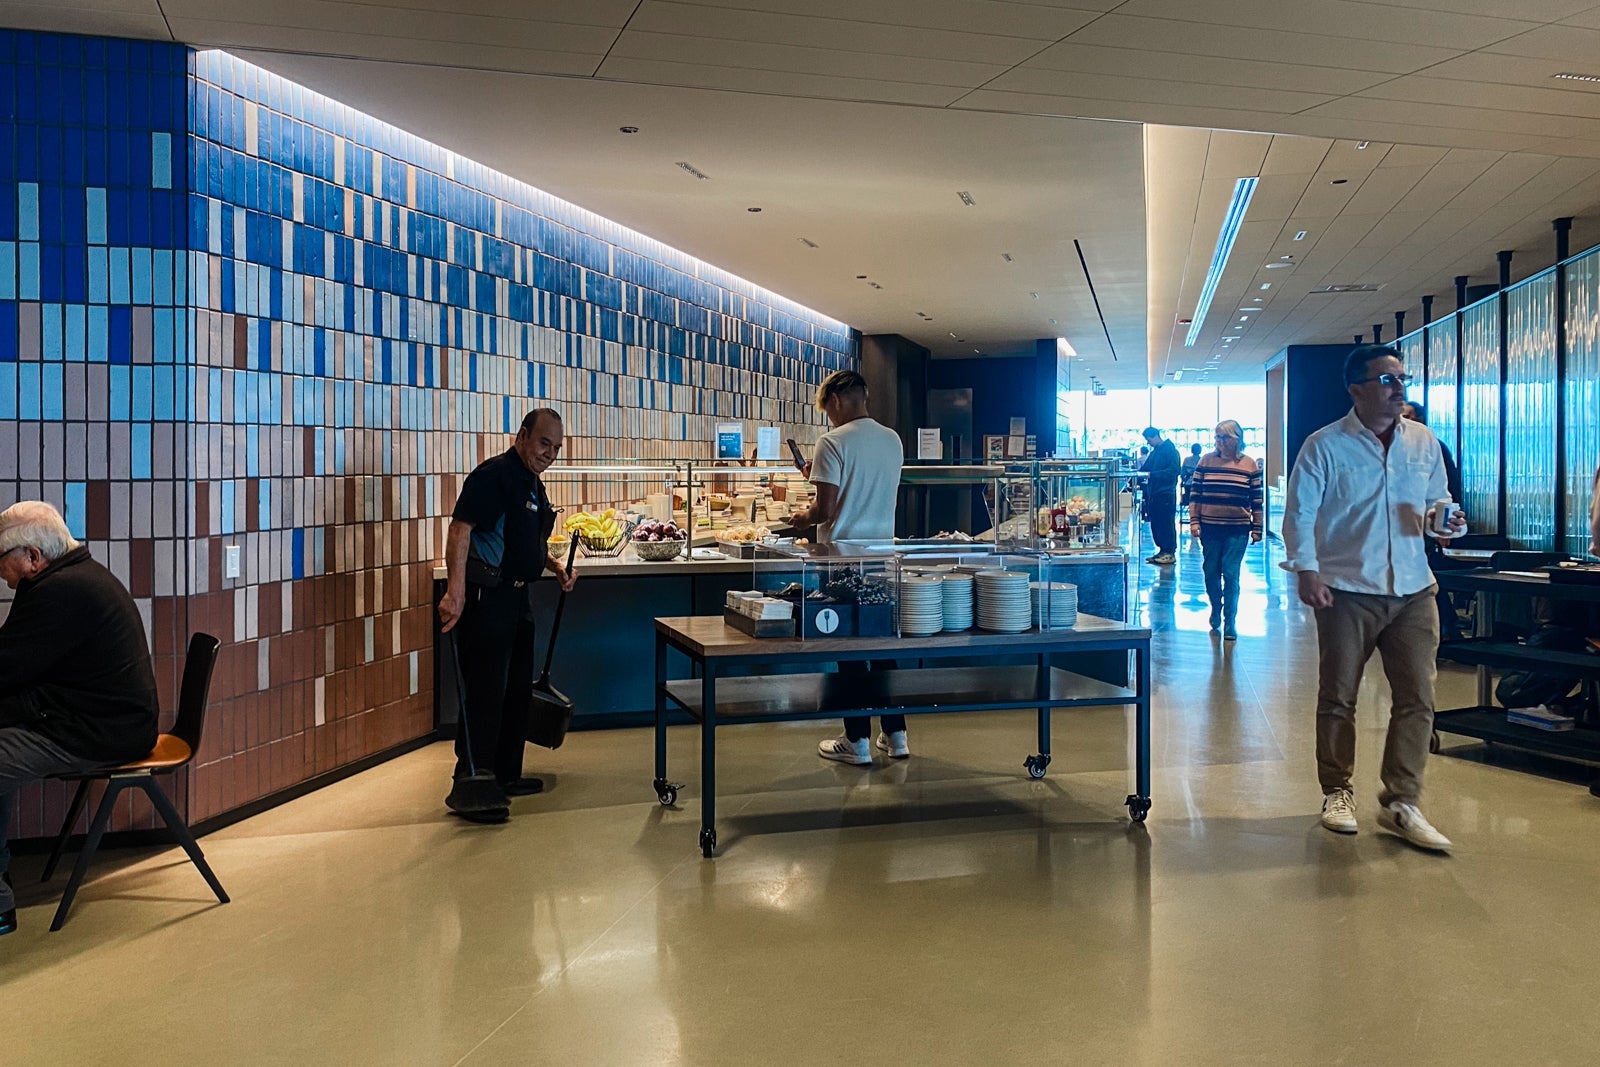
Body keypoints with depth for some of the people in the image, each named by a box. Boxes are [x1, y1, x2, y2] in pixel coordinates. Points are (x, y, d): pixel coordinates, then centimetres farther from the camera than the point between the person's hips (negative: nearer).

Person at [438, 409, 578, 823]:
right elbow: (461, 528, -25)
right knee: (486, 691, -11)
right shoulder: (493, 475, -14)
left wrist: (554, 566, 13)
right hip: (486, 598, -10)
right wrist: (455, 590, -34)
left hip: (517, 598, 10)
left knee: (517, 689, 15)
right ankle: (469, 784, -6)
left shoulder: (534, 485, 16)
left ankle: (504, 775, 26)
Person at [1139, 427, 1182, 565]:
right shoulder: (1154, 452, 18)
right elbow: (1145, 468, 23)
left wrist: (1152, 474, -21)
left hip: (1166, 493, -9)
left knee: (1167, 523, -6)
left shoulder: (1170, 450, -9)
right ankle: (1162, 550, 17)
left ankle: (1170, 553, -2)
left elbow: (1175, 470, -17)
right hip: (1153, 493, 9)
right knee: (1155, 523, 9)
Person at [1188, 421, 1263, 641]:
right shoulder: (1206, 461, 2)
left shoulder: (1250, 465, 0)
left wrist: (1257, 529, 2)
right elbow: (1194, 493, 4)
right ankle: (1216, 610, 32)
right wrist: (1194, 522, -2)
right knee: (1211, 572, 8)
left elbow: (1256, 500, 4)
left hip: (1237, 530, -2)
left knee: (1231, 574, -4)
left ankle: (1230, 622, 4)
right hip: (1210, 528, 2)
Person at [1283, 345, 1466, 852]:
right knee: (1338, 698, 6)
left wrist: (1446, 520, -5)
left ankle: (1400, 802, 9)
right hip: (1347, 590, -3)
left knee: (1417, 698, 0)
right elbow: (1299, 514, -6)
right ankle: (1337, 792, 21)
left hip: (1413, 590, 4)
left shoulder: (1425, 443, 9)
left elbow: (1434, 504, 18)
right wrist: (1306, 571, -17)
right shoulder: (1325, 445, -4)